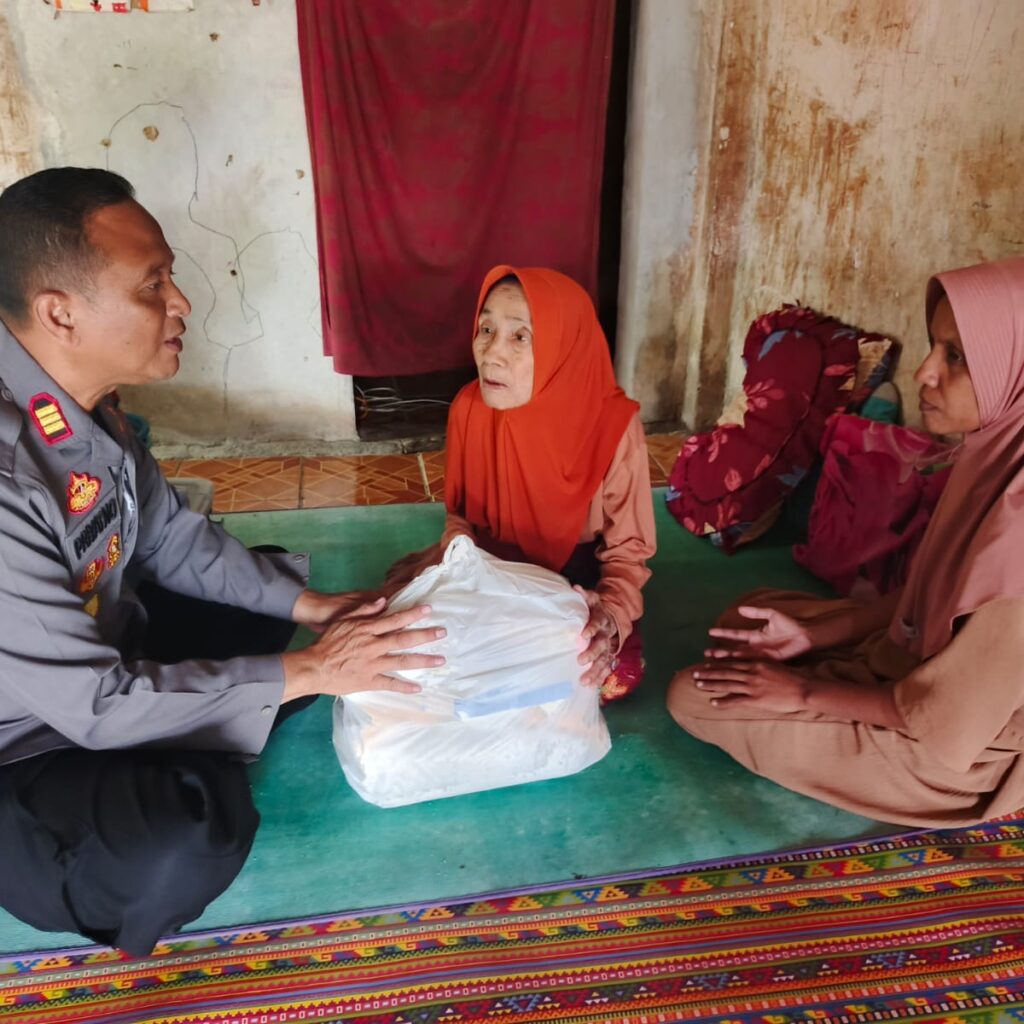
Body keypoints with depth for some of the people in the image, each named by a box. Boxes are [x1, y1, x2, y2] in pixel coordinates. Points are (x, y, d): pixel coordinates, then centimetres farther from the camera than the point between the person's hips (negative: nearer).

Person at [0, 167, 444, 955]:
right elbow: (93, 705, -30)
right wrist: (308, 672, -26)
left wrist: (311, 605, -7)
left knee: (267, 599, 10)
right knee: (192, 839, -33)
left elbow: (173, 538, 3)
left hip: (95, 649, 9)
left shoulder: (79, 399, -8)